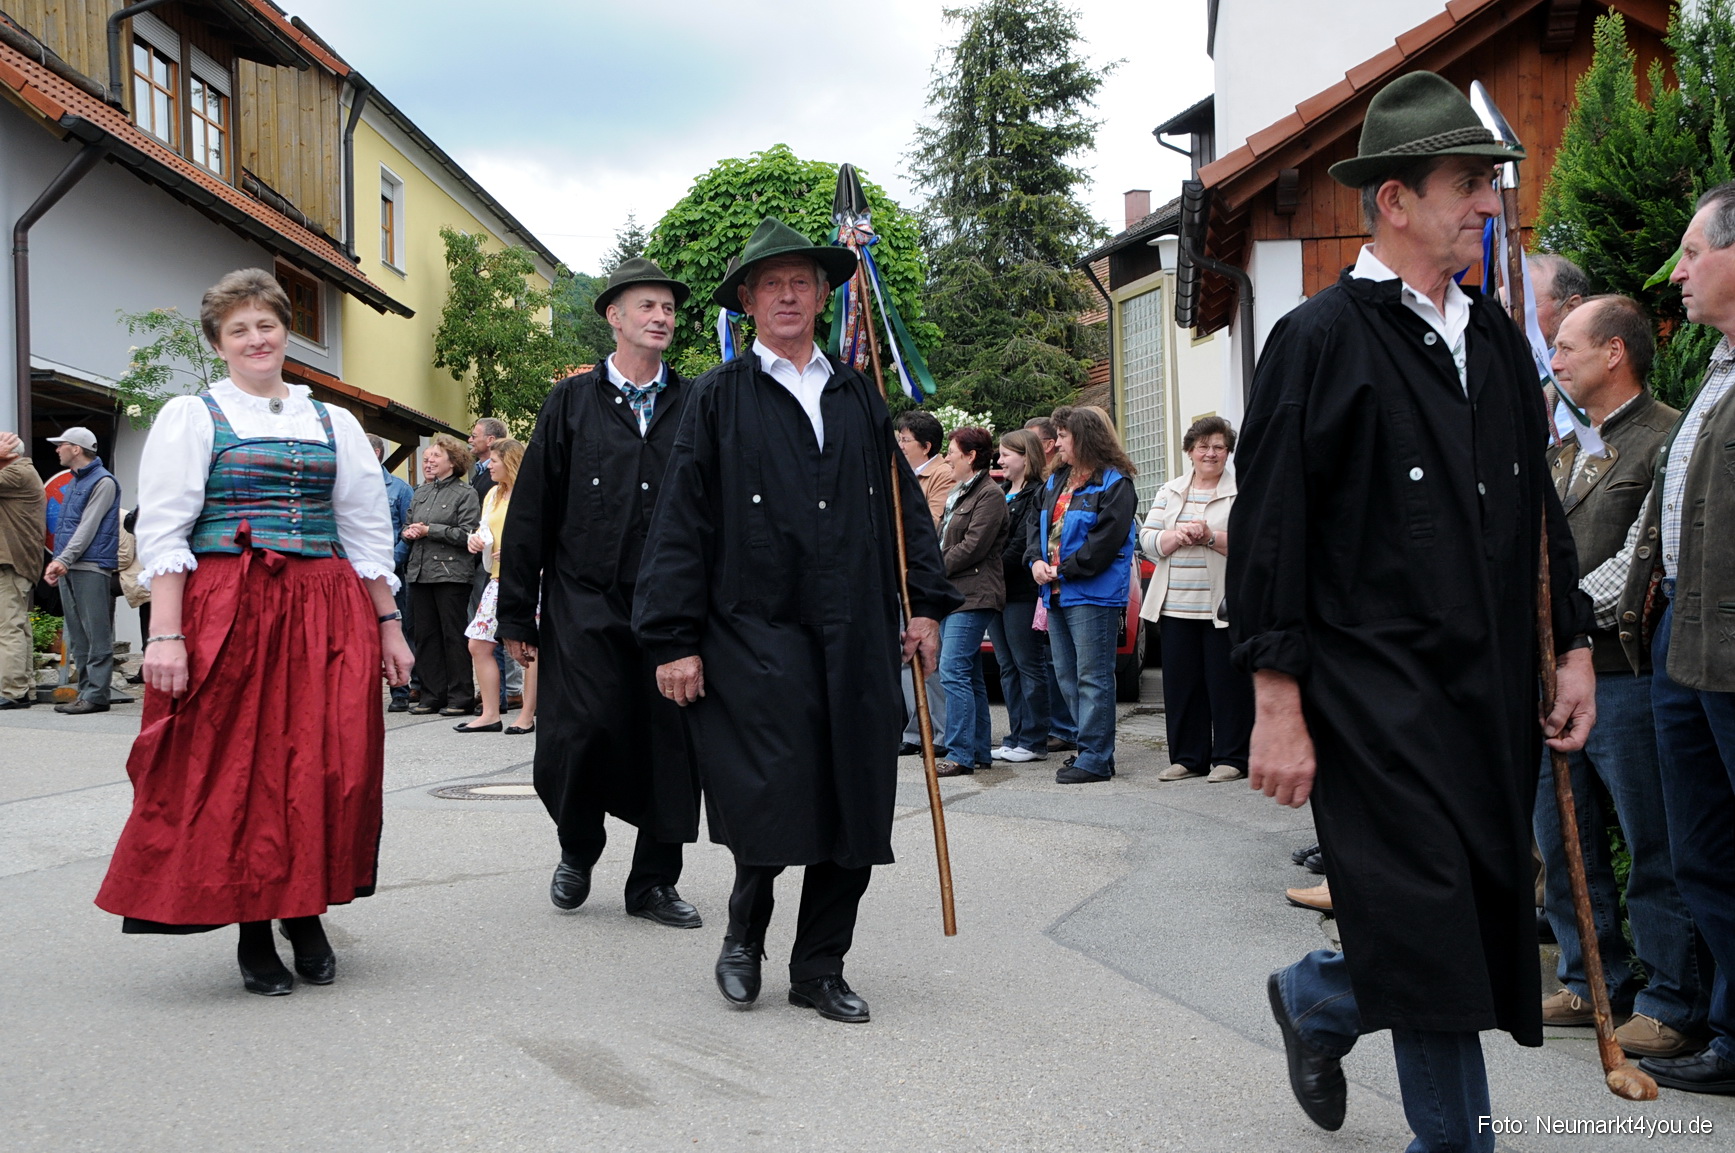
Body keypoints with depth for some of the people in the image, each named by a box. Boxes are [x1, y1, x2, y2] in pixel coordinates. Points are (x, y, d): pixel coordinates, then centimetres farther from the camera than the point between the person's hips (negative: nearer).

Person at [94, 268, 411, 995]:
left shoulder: (334, 424, 15)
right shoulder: (192, 417, 5)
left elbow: (367, 533, 17)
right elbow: (162, 532, -3)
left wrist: (388, 623, 11)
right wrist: (165, 635, -13)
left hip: (325, 617, 3)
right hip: (226, 614, -3)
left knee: (324, 767, 0)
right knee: (234, 767, -1)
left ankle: (305, 909, 18)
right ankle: (253, 934, 11)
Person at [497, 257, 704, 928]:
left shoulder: (697, 405, 9)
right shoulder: (572, 402, 6)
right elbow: (531, 513, 5)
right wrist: (517, 614, 2)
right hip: (586, 602, -1)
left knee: (671, 740, 3)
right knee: (584, 729, -7)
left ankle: (654, 882, 18)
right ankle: (577, 851, 22)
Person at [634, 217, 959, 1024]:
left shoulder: (859, 396, 15)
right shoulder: (719, 398, 3)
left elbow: (906, 503, 17)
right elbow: (682, 524, -1)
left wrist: (927, 603, 8)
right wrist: (675, 640, -7)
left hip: (857, 639, 4)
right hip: (756, 633, -4)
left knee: (855, 807, 4)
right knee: (771, 806, -8)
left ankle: (820, 969, 19)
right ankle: (744, 935, 20)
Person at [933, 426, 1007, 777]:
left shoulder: (990, 494, -9)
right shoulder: (956, 493, 21)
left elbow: (973, 546, -16)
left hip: (972, 596, -10)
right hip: (951, 594, 10)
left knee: (953, 672, -15)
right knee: (969, 676, 11)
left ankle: (960, 755, -13)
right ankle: (980, 751, 16)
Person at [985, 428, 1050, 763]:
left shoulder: (1037, 494, -8)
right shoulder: (1002, 494, 18)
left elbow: (1023, 544, -16)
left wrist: (996, 574, -16)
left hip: (1021, 593, -9)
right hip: (996, 591, 9)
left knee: (1029, 666, -2)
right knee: (1008, 667, 10)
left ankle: (1034, 741, 2)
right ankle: (1016, 737, 16)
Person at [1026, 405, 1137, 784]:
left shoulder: (1114, 484, -9)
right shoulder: (1056, 481, 17)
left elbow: (1106, 539, -17)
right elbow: (1040, 526, 19)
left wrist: (1063, 569, -15)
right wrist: (1036, 561, 0)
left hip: (1094, 595, -9)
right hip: (1056, 595, 9)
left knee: (1092, 678, -7)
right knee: (1067, 678, 12)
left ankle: (1094, 758, -4)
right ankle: (1092, 748, 20)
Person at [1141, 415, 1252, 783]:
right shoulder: (1169, 492, 16)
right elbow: (1146, 539, 7)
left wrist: (1211, 537, -18)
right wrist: (1177, 536, -12)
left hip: (1223, 607, -4)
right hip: (1176, 606, 4)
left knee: (1227, 681, -2)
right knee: (1181, 682, 6)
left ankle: (1230, 758, 7)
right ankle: (1187, 757, 15)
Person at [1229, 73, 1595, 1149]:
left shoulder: (1498, 338, 13)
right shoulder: (1319, 339, -7)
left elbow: (1541, 512, 20)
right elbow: (1269, 534, -9)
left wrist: (1574, 645, 13)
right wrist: (1278, 707, -12)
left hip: (1494, 698, 7)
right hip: (1378, 702, -6)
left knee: (1486, 932, 10)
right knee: (1431, 948, -4)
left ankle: (1317, 1000, 36)